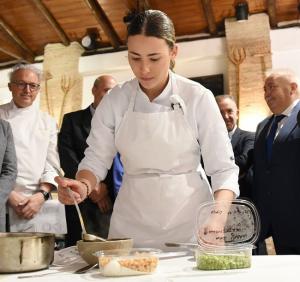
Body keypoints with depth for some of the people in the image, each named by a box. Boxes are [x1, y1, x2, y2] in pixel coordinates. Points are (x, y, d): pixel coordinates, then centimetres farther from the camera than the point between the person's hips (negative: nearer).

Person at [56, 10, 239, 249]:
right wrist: (83, 186, -19)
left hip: (189, 221, -1)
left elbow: (223, 168, -8)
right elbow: (96, 159, 2)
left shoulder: (198, 97, -9)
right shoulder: (115, 100, -3)